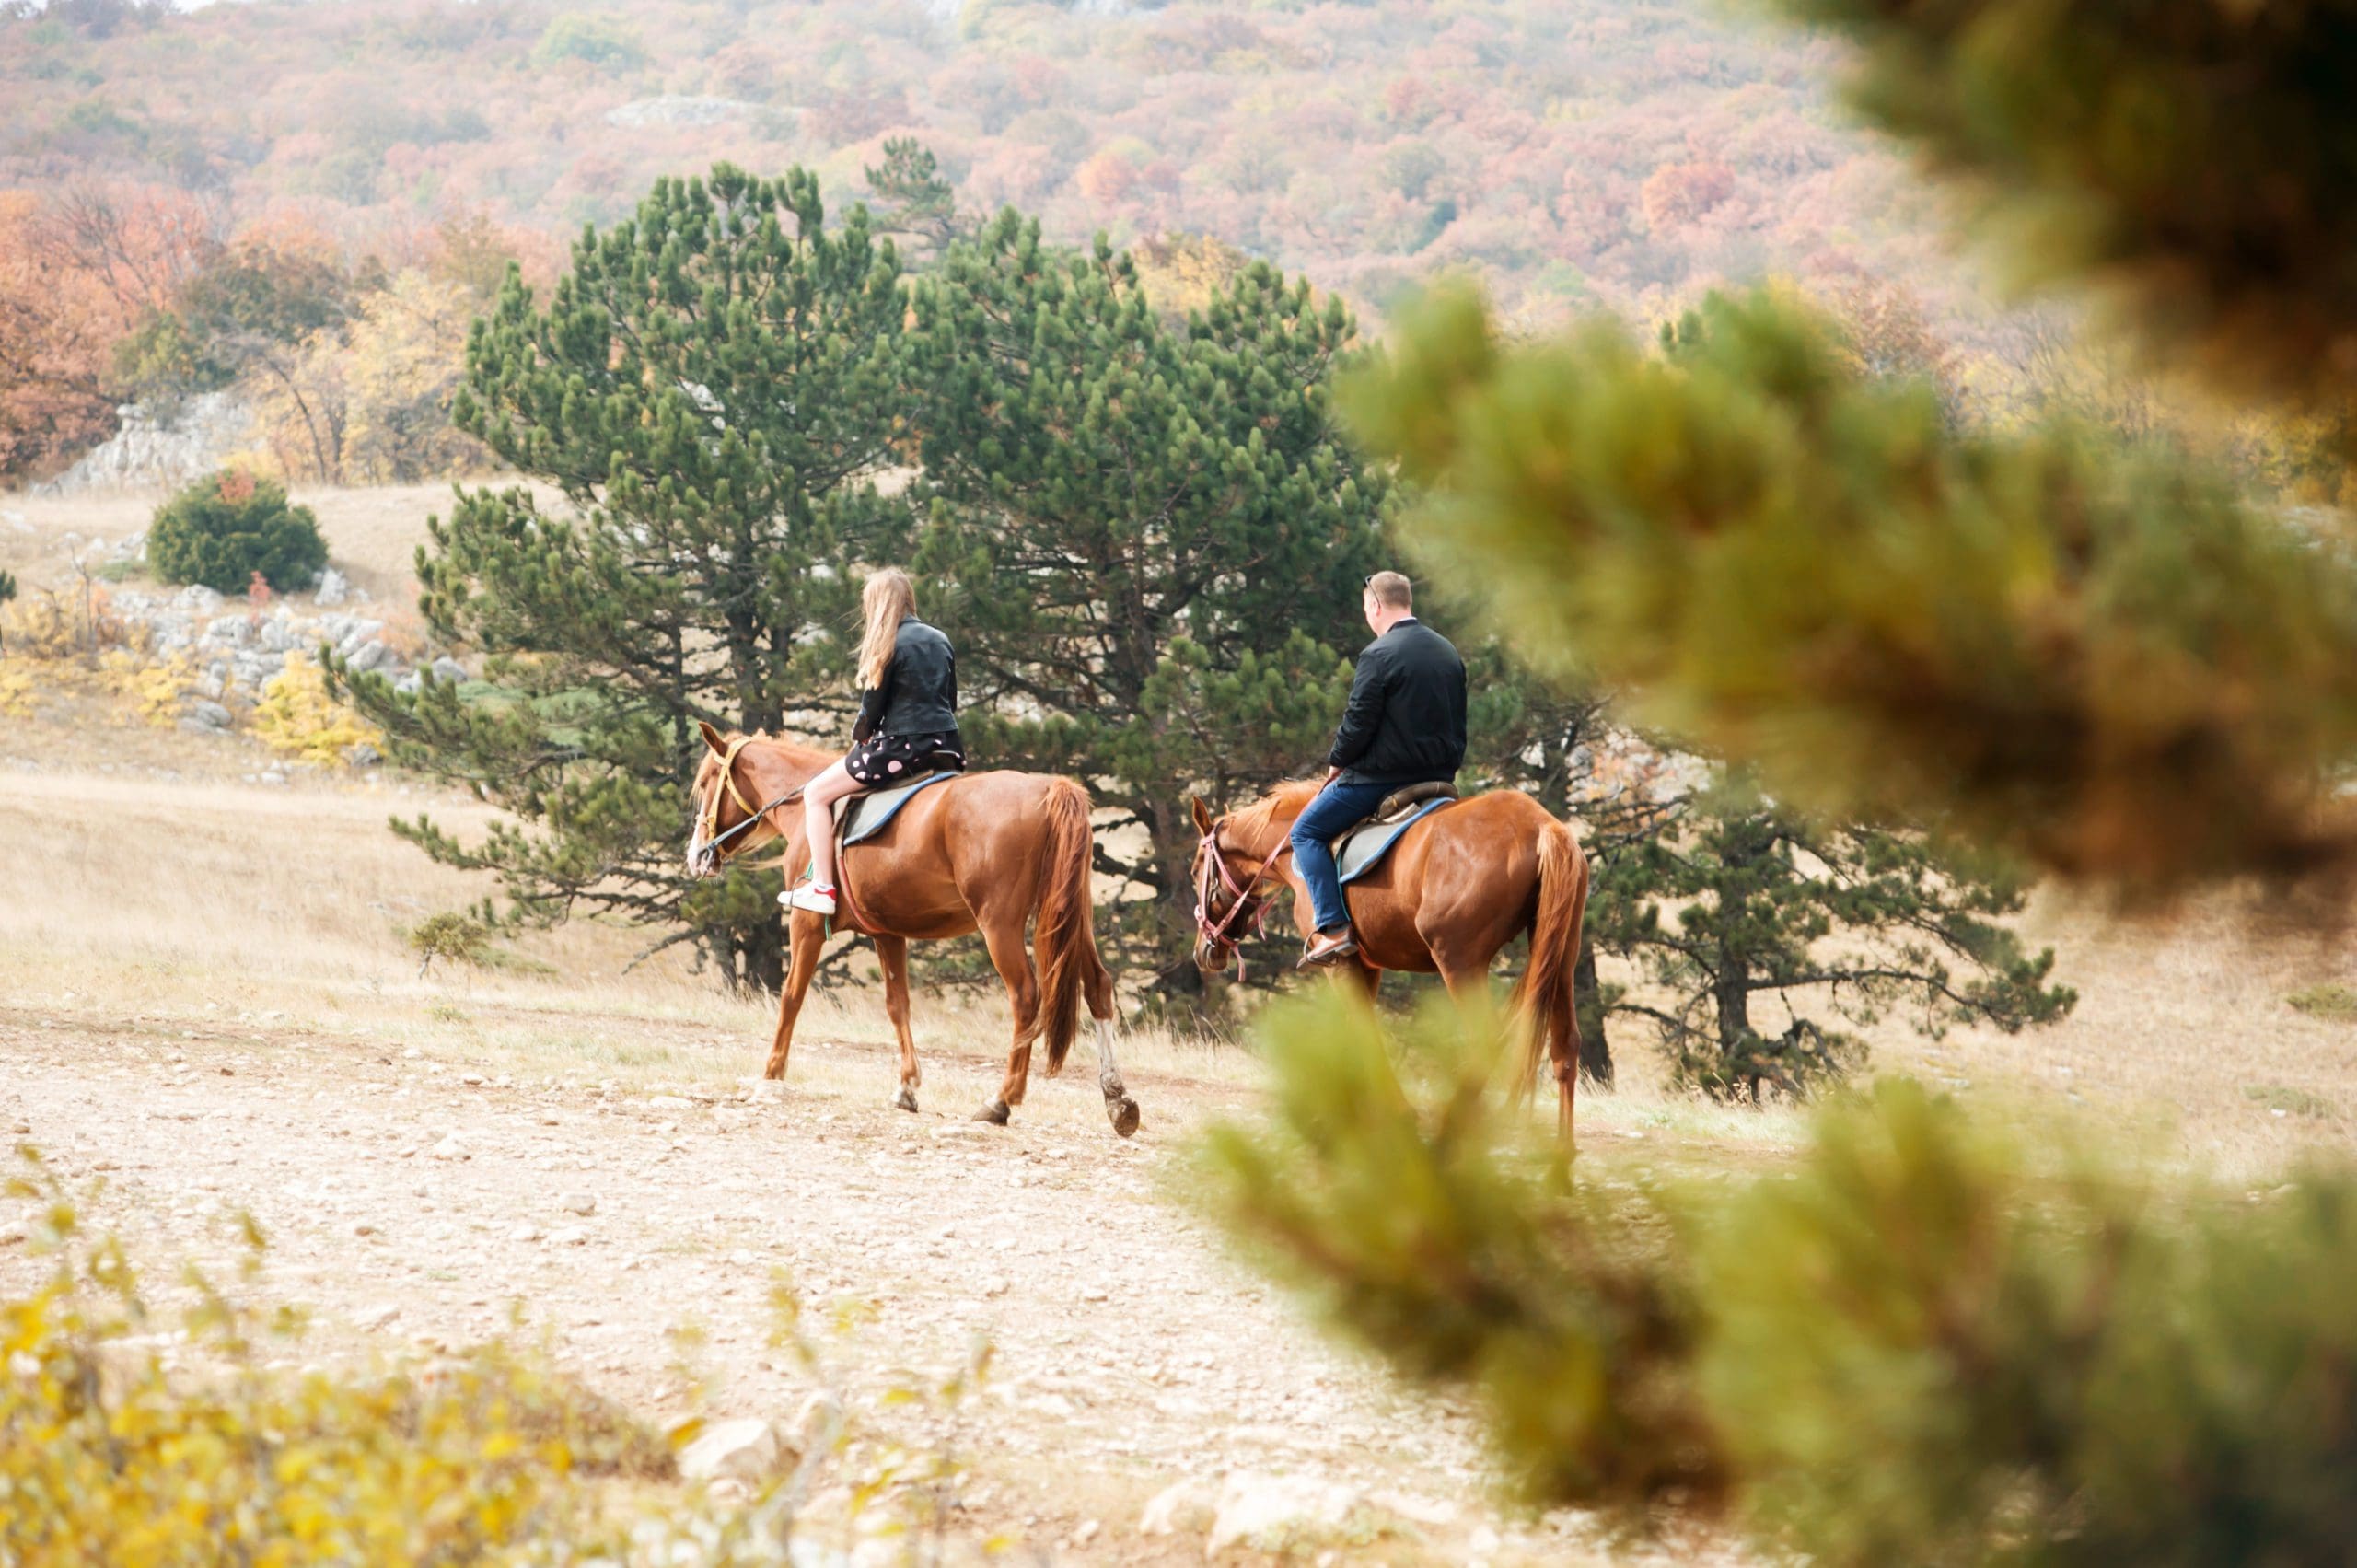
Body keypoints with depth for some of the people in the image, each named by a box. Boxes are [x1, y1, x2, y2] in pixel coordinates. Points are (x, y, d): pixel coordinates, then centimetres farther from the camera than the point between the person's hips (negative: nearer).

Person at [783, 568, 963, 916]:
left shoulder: (890, 644, -8)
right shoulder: (941, 641, 12)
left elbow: (872, 708, -5)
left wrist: (859, 740, 14)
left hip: (901, 747, -7)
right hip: (947, 748, 8)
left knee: (816, 794, 3)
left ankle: (821, 888, -4)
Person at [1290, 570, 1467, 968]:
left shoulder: (1379, 655, -15)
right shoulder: (1449, 654, 11)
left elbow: (1358, 723, -15)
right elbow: (1459, 725, 16)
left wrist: (1337, 763, 2)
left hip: (1379, 777, -8)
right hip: (1438, 775, 8)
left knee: (1307, 832, 3)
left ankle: (1333, 927, -10)